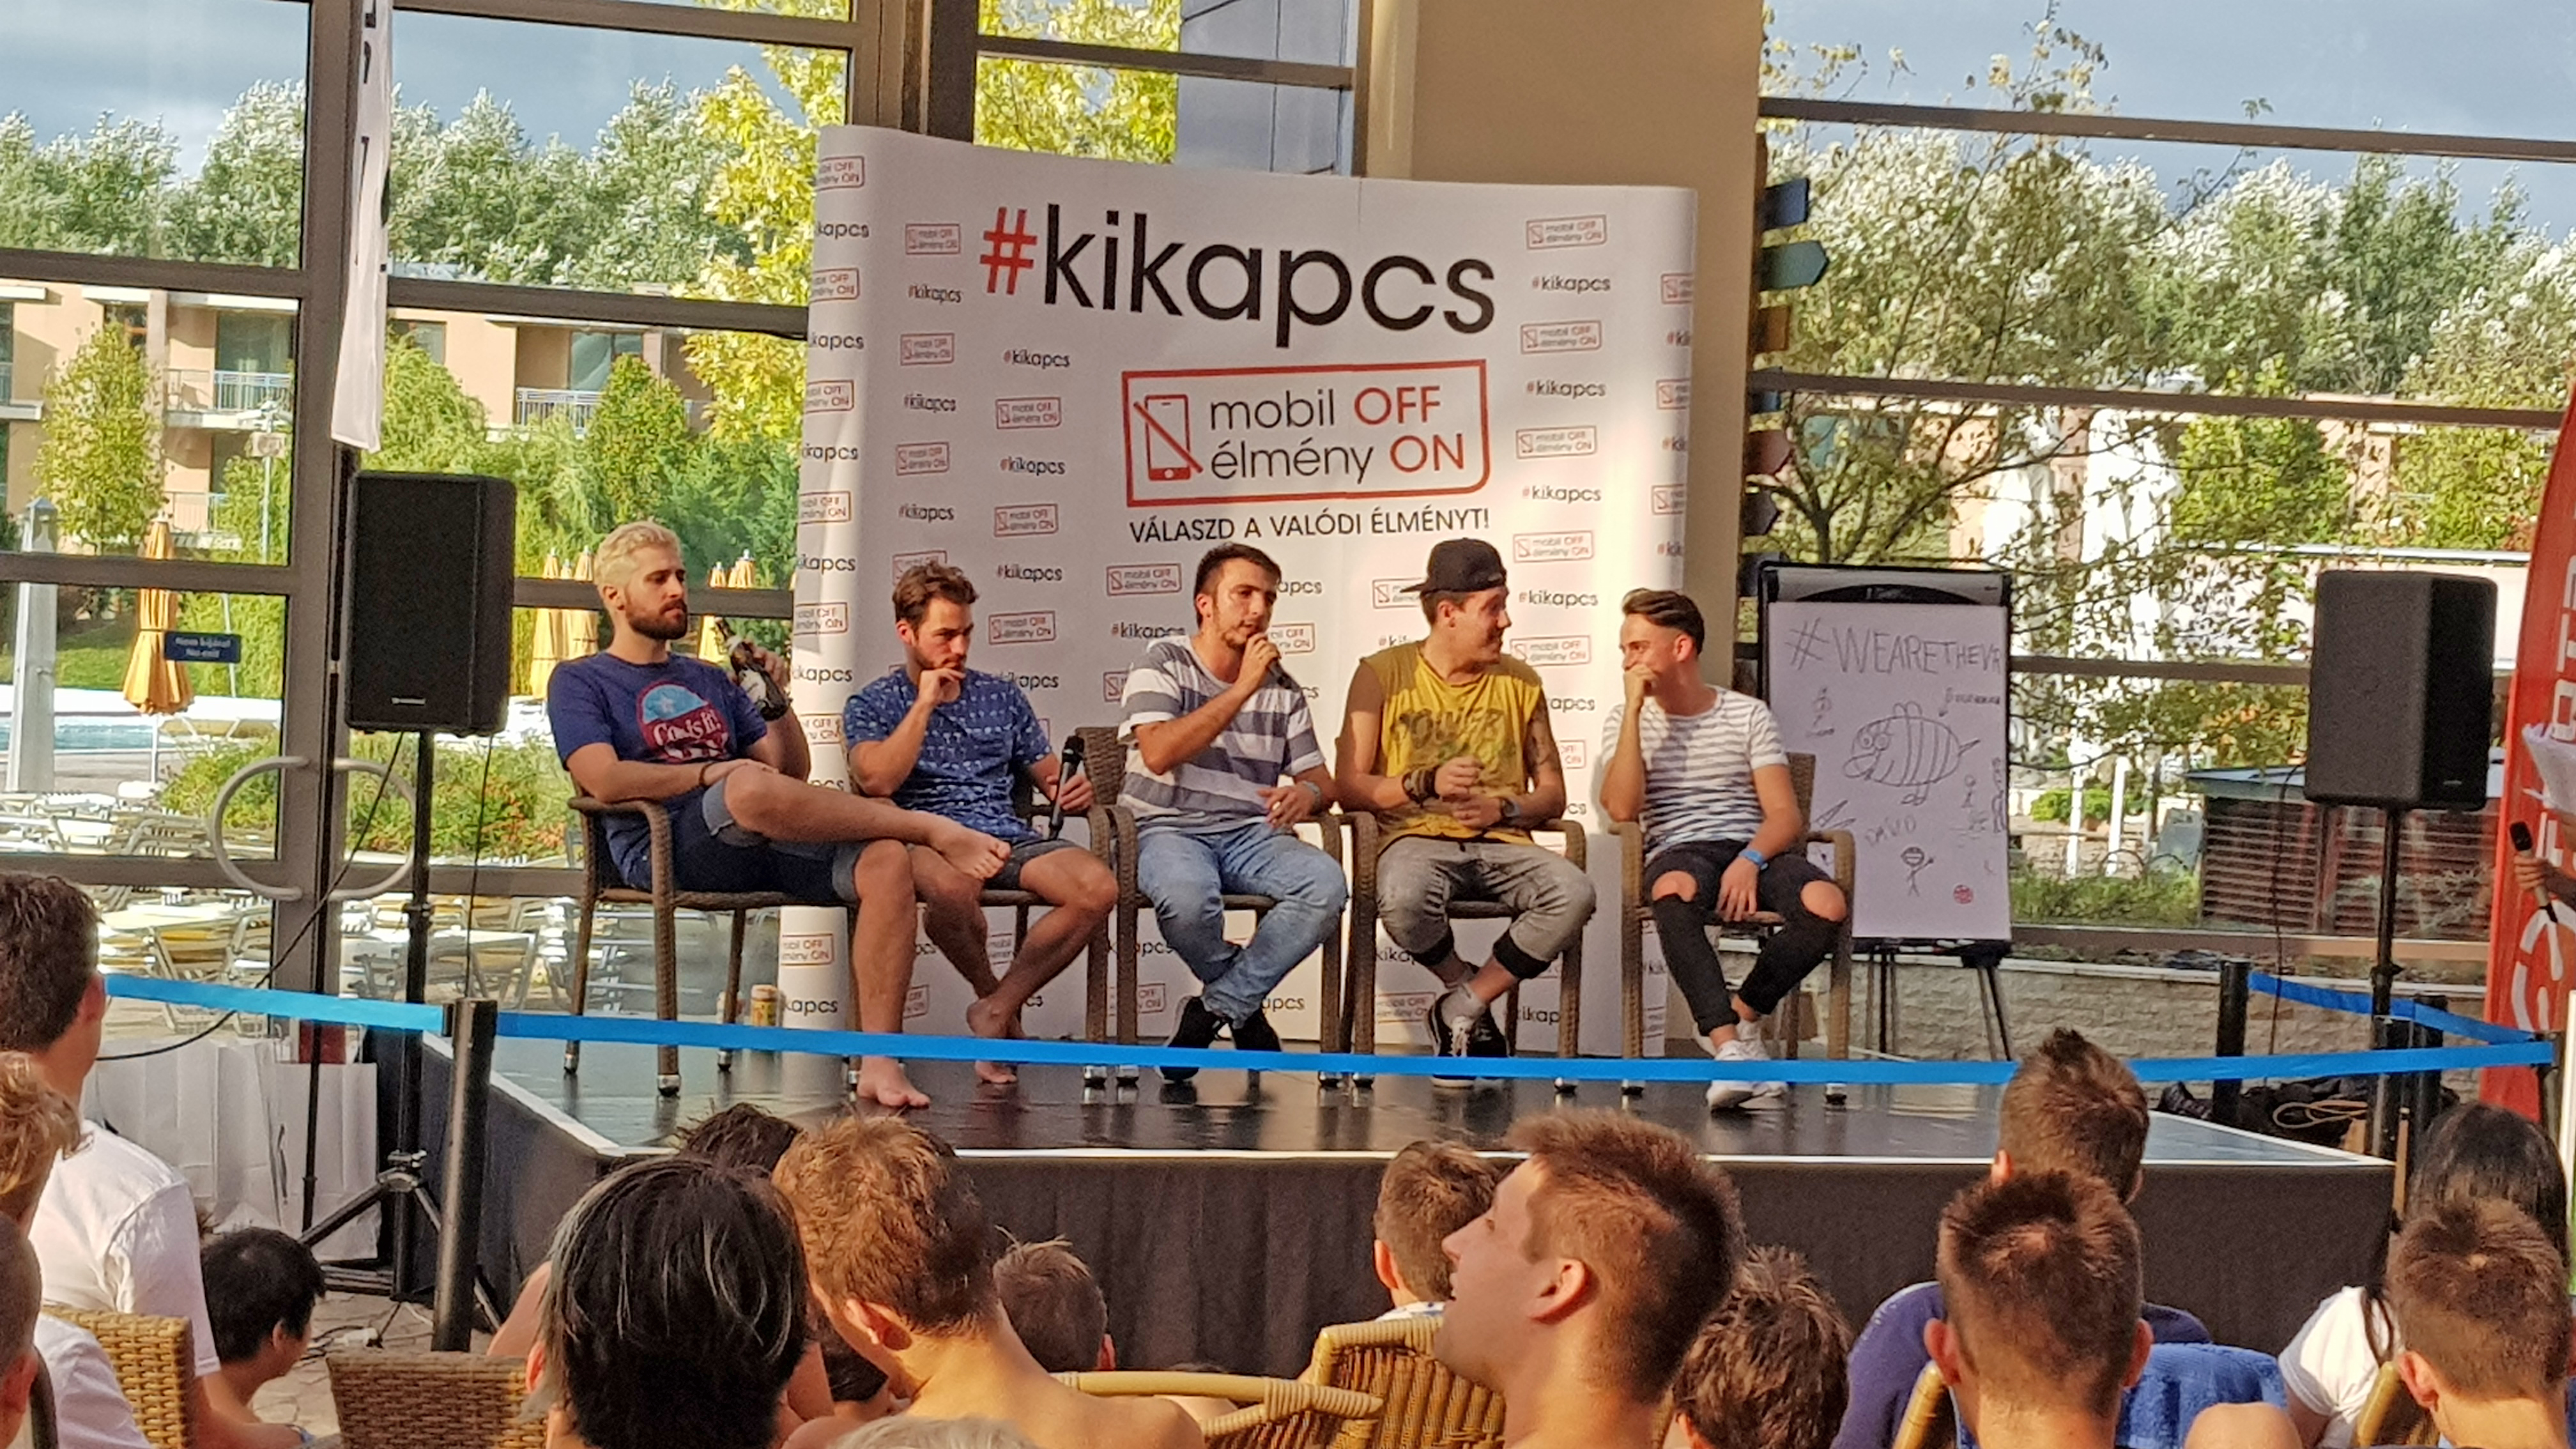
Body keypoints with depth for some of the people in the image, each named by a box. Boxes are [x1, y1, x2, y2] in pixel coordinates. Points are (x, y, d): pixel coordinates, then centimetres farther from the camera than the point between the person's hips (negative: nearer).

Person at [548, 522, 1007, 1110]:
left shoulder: (710, 681, 30)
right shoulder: (581, 683, 12)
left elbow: (793, 773, 23)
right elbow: (605, 781, -7)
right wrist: (713, 774, -9)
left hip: (762, 847, 6)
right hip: (663, 847, -6)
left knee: (886, 862, -23)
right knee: (752, 787, -40)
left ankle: (879, 1062, -31)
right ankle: (933, 831, -23)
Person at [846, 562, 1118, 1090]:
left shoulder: (1001, 696, 23)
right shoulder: (872, 704, 11)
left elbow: (1049, 775, 21)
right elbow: (878, 780, -9)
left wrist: (1073, 793, -4)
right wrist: (925, 703, -6)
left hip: (1008, 835, 4)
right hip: (929, 838, -4)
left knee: (1098, 888, -28)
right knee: (952, 886, -43)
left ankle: (998, 1009, -12)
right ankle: (990, 992, -9)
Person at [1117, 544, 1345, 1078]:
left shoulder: (1282, 689, 15)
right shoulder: (1164, 664, 1)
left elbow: (1320, 781, 13)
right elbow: (1158, 753, -16)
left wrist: (1306, 795, -14)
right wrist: (1242, 689, -16)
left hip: (1252, 833, 5)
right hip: (1170, 829, -4)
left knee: (1326, 885, -28)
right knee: (1187, 895, -40)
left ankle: (1218, 1005, -12)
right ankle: (1245, 1008, -7)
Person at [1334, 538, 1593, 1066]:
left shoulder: (1520, 682, 13)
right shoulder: (1384, 675, 4)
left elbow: (1552, 794, 16)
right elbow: (1348, 786, -1)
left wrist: (1504, 810, -5)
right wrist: (1427, 784, -16)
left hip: (1501, 844, 3)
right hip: (1417, 839, -3)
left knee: (1573, 894, -30)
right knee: (1404, 899, -40)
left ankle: (1463, 1007, -12)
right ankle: (1467, 988, -5)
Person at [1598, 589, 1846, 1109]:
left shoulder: (1748, 715, 11)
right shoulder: (1625, 721, 12)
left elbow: (1786, 815, 2)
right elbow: (1621, 809, -7)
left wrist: (1750, 860, -20)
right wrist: (1635, 710, -7)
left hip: (1753, 849, 1)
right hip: (1679, 850, -1)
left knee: (1826, 904, -31)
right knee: (1674, 891, -40)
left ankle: (1741, 1011, -7)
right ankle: (1730, 1046, -44)